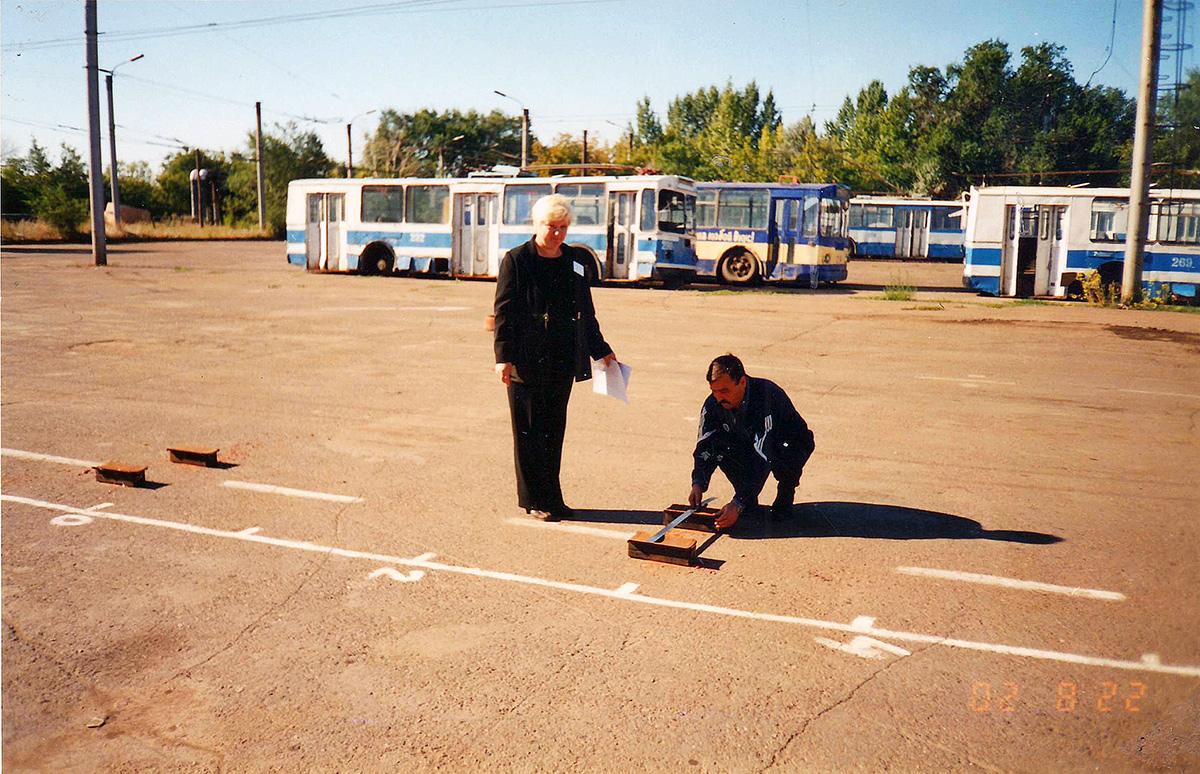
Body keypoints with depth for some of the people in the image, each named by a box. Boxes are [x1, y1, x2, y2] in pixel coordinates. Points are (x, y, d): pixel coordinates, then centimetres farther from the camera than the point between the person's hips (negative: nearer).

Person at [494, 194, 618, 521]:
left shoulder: (577, 260, 12)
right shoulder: (517, 260, -3)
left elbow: (586, 312, 19)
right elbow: (504, 312, -6)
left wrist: (601, 350, 17)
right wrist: (504, 357, -14)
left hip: (563, 362, 5)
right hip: (527, 361, -5)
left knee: (554, 431, 10)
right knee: (529, 432, 2)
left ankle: (551, 497, 20)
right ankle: (533, 500, 12)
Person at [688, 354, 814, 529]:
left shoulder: (768, 396, -37)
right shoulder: (714, 403, -18)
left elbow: (762, 458, -41)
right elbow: (704, 446, -13)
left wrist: (738, 504, -46)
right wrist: (698, 483, -33)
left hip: (792, 445, -4)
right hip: (747, 443, 5)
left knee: (781, 460, -39)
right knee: (717, 442, -25)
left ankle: (785, 495, -2)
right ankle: (749, 502, -4)